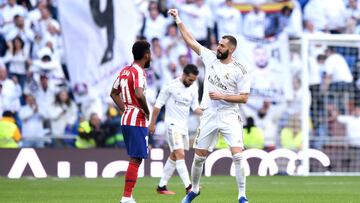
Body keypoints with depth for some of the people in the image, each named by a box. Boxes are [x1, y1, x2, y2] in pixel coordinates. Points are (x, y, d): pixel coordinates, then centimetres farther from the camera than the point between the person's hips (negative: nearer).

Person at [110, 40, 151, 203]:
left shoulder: (125, 71, 13)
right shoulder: (139, 72, -14)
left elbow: (114, 93, 22)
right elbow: (139, 94, -30)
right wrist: (147, 112, -15)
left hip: (126, 119, 9)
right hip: (137, 121, -9)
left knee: (134, 158, 16)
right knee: (136, 159, -7)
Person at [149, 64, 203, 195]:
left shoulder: (194, 88, 4)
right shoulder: (171, 86, -13)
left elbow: (195, 107, 7)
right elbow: (158, 105, -6)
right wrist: (152, 124, -5)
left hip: (184, 125, 8)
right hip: (172, 124, -8)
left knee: (174, 157, 13)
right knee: (180, 155, -17)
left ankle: (161, 186, 22)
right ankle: (188, 187, -23)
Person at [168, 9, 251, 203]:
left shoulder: (239, 71, -9)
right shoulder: (211, 57, 3)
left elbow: (244, 98, -7)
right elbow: (190, 41, 7)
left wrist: (222, 96, -17)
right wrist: (178, 20, 5)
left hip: (229, 116, -4)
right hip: (209, 116, 4)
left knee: (237, 155, -18)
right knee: (199, 156, 9)